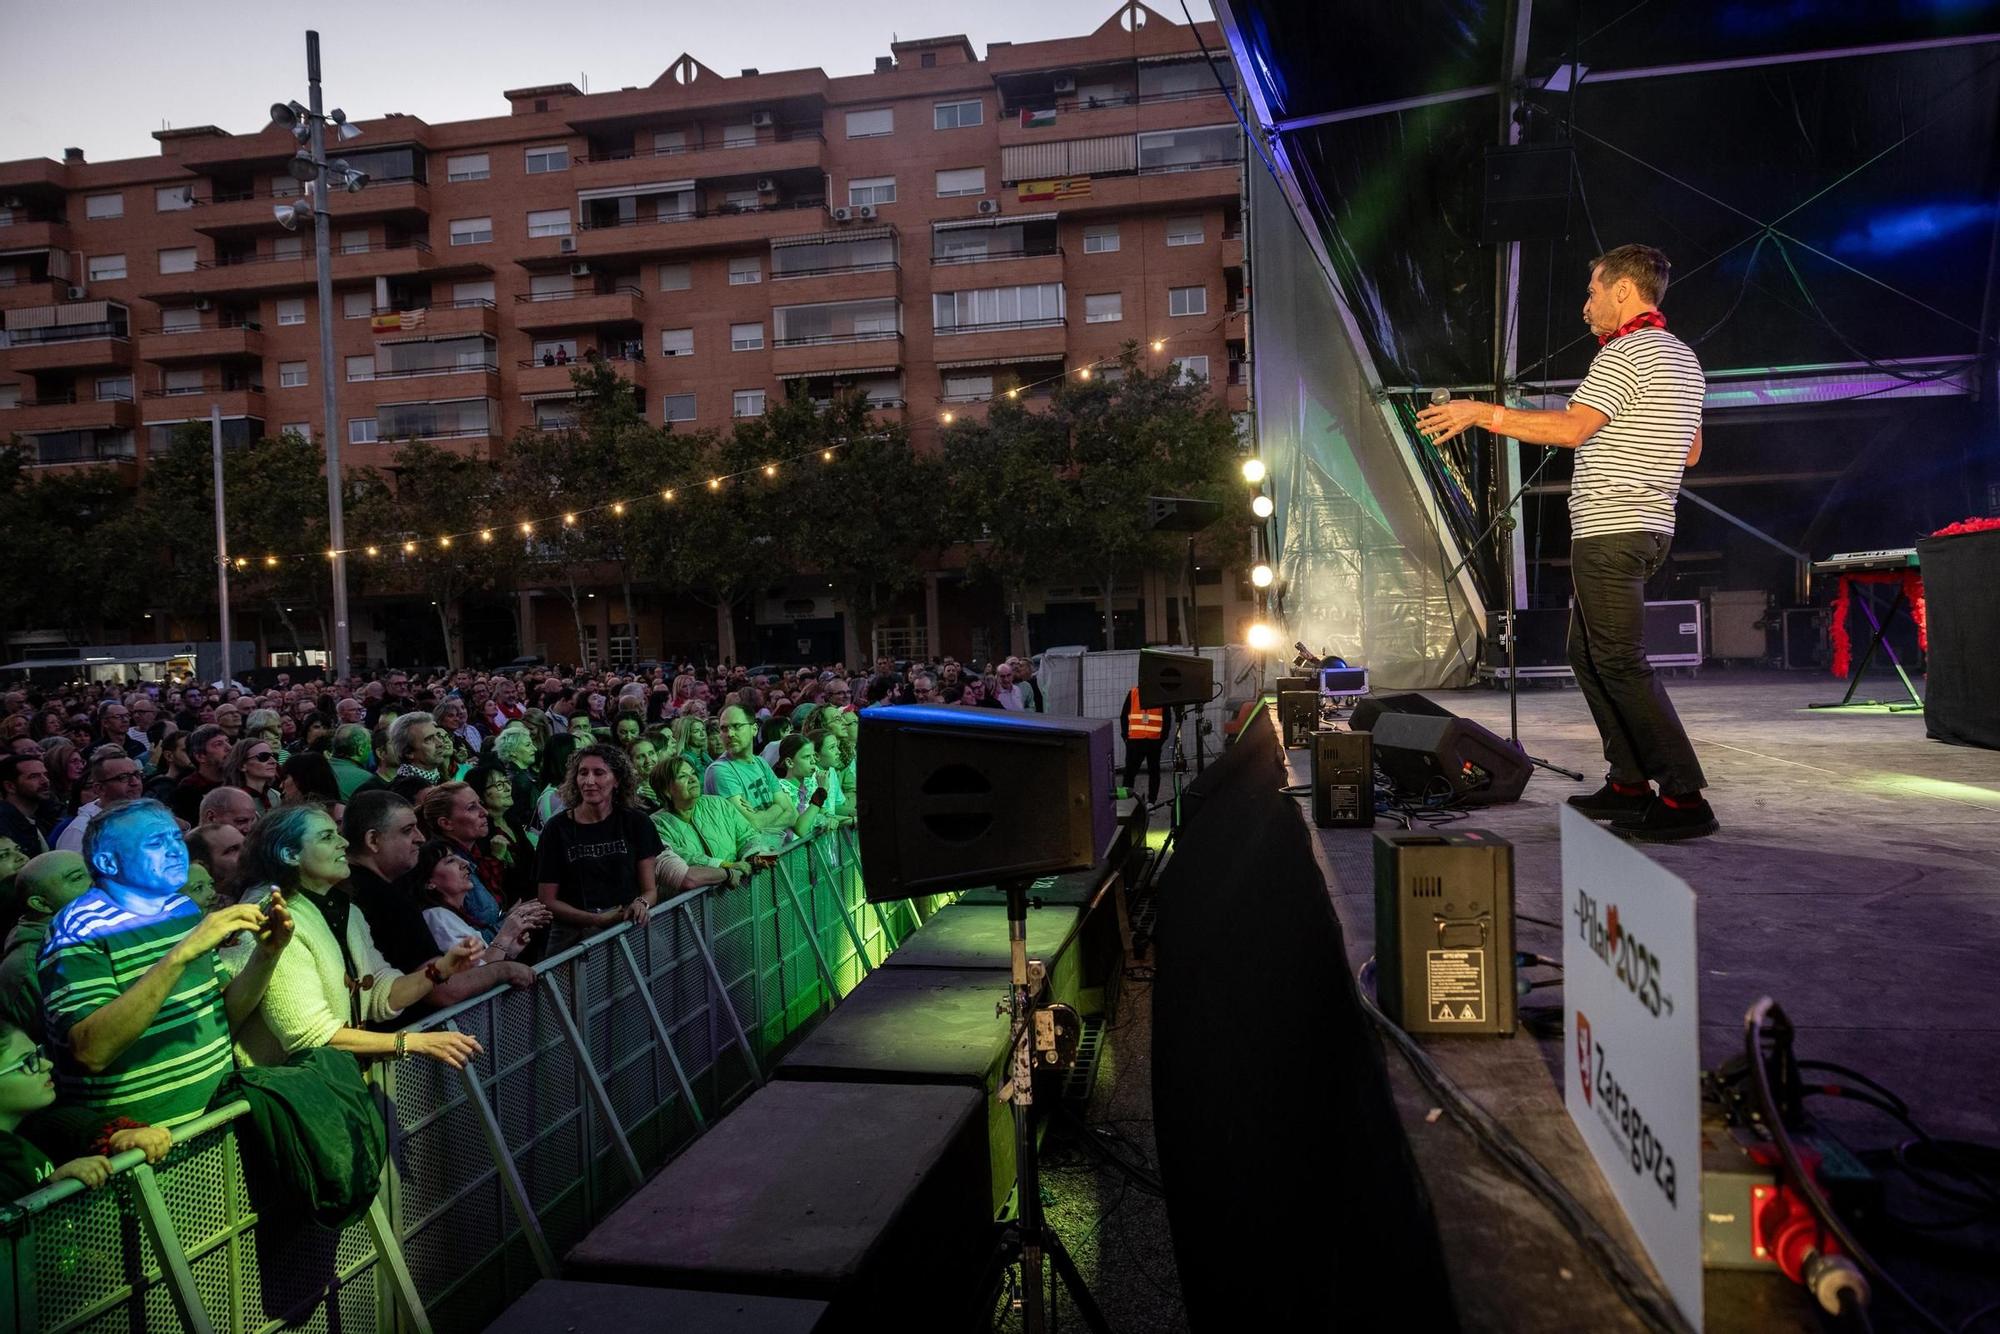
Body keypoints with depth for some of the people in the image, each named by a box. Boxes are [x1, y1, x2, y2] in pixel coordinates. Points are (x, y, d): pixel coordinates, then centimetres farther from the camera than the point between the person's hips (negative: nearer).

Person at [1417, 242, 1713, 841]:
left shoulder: (1626, 352, -12)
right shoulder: (1683, 358, 20)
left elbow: (1571, 428, -24)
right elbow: (1690, 453, 24)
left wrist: (1482, 412, -19)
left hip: (1610, 532, -10)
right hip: (1649, 528, 10)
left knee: (1620, 663, -10)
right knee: (1587, 654, 15)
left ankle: (1684, 798, -9)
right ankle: (1630, 783, 17)